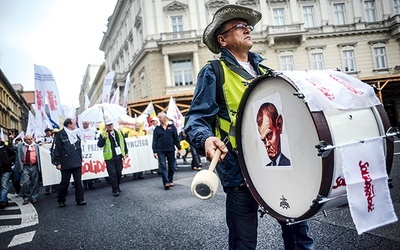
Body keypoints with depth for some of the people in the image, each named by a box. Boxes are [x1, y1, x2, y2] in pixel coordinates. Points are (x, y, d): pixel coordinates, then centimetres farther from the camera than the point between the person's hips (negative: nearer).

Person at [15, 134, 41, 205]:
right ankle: (26, 198, 7)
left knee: (35, 183, 6)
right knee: (25, 183, -7)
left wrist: (39, 167, 2)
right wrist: (19, 166, -5)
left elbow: (39, 156, 9)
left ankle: (34, 197, 16)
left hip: (34, 166, 1)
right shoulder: (20, 146, 7)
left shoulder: (36, 146, 11)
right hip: (25, 167, -1)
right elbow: (18, 157, 4)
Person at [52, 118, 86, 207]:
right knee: (64, 183, 6)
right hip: (66, 165, -5)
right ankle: (61, 200, 22)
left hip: (77, 163, 5)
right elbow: (56, 149, -10)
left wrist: (80, 159, 18)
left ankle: (80, 199, 12)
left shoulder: (75, 134, 14)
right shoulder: (60, 135, -8)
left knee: (78, 182, 5)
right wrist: (57, 163, -12)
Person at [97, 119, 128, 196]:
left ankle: (117, 186, 32)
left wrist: (126, 152, 15)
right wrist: (104, 138, -30)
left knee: (119, 173, 13)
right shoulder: (103, 135, -4)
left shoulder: (119, 132, 8)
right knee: (112, 174, -4)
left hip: (119, 156, 4)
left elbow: (123, 142, 16)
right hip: (109, 158, -4)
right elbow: (99, 145, -14)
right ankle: (115, 190, 5)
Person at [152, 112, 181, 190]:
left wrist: (179, 148, 6)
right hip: (161, 151, -1)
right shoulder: (157, 129, 4)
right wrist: (155, 151, -1)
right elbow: (154, 141, 4)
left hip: (171, 150, 1)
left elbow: (176, 138, 7)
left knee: (171, 166, 9)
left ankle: (170, 180, 25)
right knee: (163, 167, -6)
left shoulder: (172, 126, 4)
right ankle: (166, 183, -6)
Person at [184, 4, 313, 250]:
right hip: (241, 170, -5)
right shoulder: (214, 72, 0)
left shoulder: (263, 71, 19)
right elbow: (196, 118, -9)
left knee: (298, 228, 9)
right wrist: (206, 139, -30)